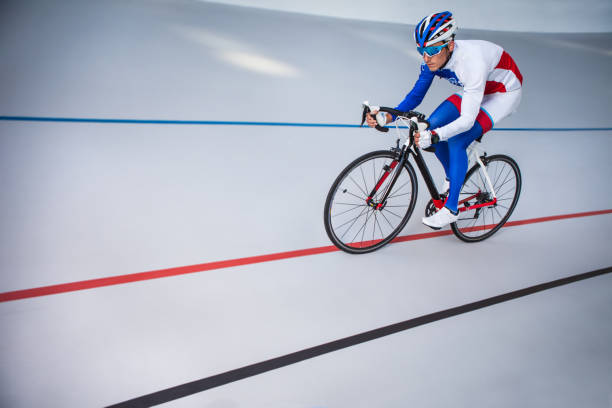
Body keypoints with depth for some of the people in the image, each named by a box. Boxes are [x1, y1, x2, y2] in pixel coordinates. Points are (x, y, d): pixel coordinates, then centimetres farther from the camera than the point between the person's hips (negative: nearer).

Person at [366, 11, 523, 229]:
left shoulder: (472, 61, -39)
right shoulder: (434, 58, -19)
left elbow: (467, 120, -41)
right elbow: (416, 95, -12)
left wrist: (434, 137, -56)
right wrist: (388, 117, -28)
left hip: (505, 93, -7)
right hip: (476, 89, 7)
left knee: (456, 142, -24)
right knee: (432, 125, -10)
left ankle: (451, 210, -12)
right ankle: (451, 179, 12)